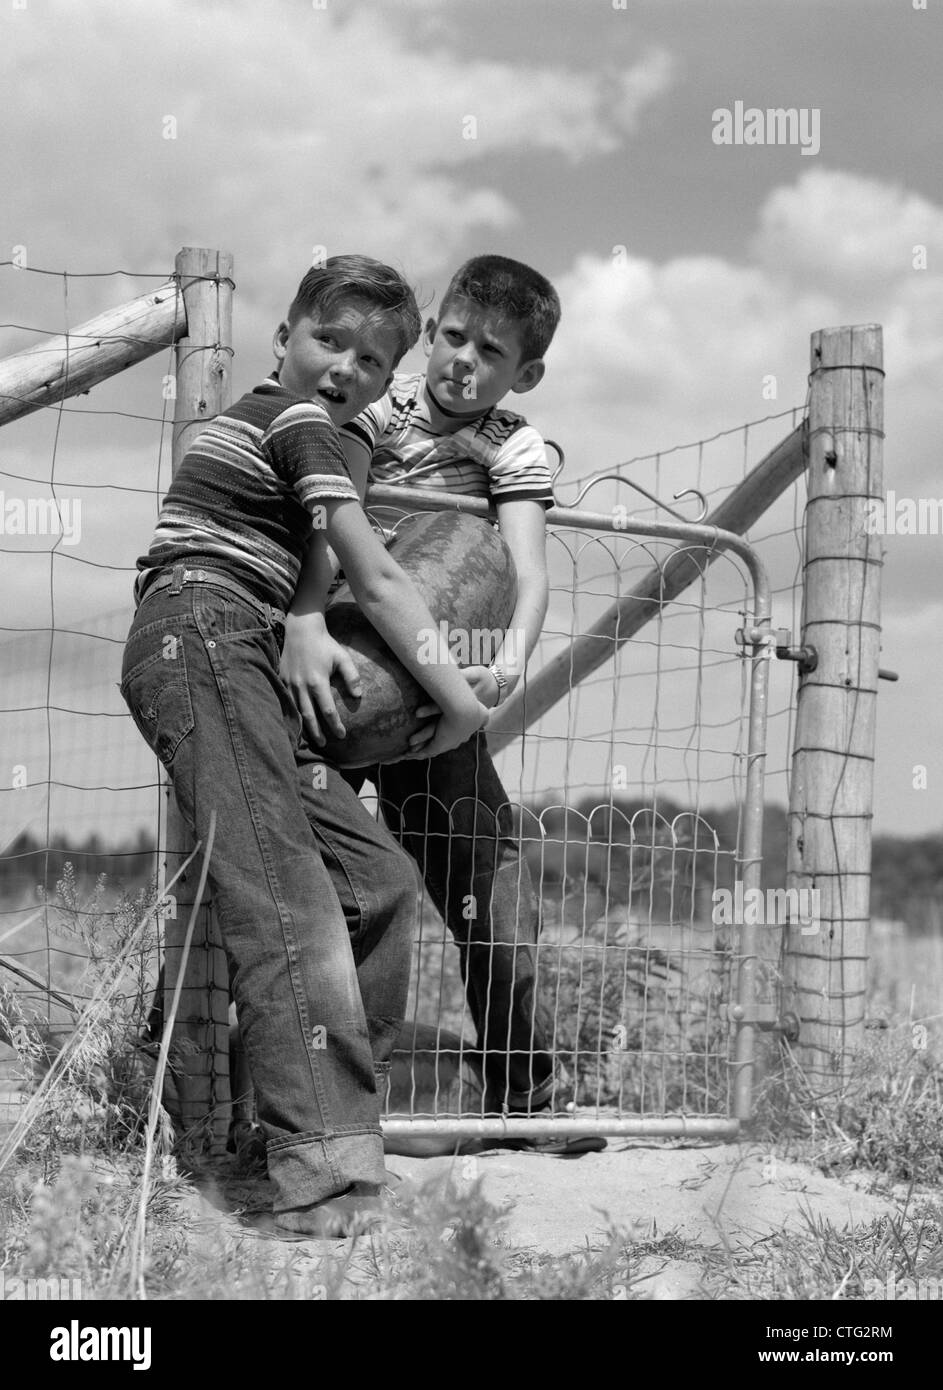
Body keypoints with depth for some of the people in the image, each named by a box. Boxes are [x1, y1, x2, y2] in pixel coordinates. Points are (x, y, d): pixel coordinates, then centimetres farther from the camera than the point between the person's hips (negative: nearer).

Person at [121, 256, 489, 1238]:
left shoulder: (257, 421, 30)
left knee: (379, 879, 4)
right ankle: (323, 1171, -32)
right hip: (200, 640, -10)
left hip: (233, 661, 10)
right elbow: (376, 583, -4)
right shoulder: (299, 424, 0)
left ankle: (342, 1111, 3)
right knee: (284, 903, -22)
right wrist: (456, 697, 1)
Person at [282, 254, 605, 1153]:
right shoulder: (378, 406, -1)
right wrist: (306, 620, -36)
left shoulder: (515, 449, 2)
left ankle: (526, 1102, 10)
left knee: (491, 885, -3)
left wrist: (512, 658, -36)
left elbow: (529, 570, -15)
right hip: (328, 664, -1)